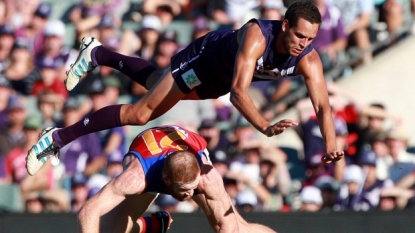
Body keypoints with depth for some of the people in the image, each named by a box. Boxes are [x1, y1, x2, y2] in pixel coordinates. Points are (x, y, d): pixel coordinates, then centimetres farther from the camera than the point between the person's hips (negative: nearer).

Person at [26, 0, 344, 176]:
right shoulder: (257, 35, -47)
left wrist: (330, 145, -55)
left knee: (155, 85, 30)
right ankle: (58, 138, 0)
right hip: (205, 58, -6)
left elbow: (322, 105, -36)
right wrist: (266, 128, -70)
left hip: (218, 80, 6)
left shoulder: (308, 59, -33)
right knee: (142, 112, -9)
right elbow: (238, 91, -55)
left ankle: (97, 54, 54)